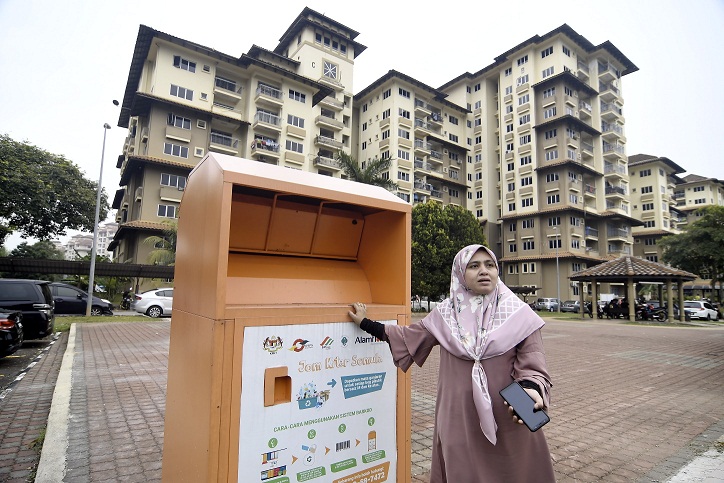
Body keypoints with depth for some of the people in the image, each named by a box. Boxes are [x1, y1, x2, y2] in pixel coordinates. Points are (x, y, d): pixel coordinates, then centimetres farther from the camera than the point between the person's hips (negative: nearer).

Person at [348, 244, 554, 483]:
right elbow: (407, 337, 12)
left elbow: (532, 368, -6)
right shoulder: (445, 313, 0)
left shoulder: (518, 313, -6)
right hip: (459, 420, 2)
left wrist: (532, 391, -28)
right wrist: (365, 323, 15)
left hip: (508, 421, -1)